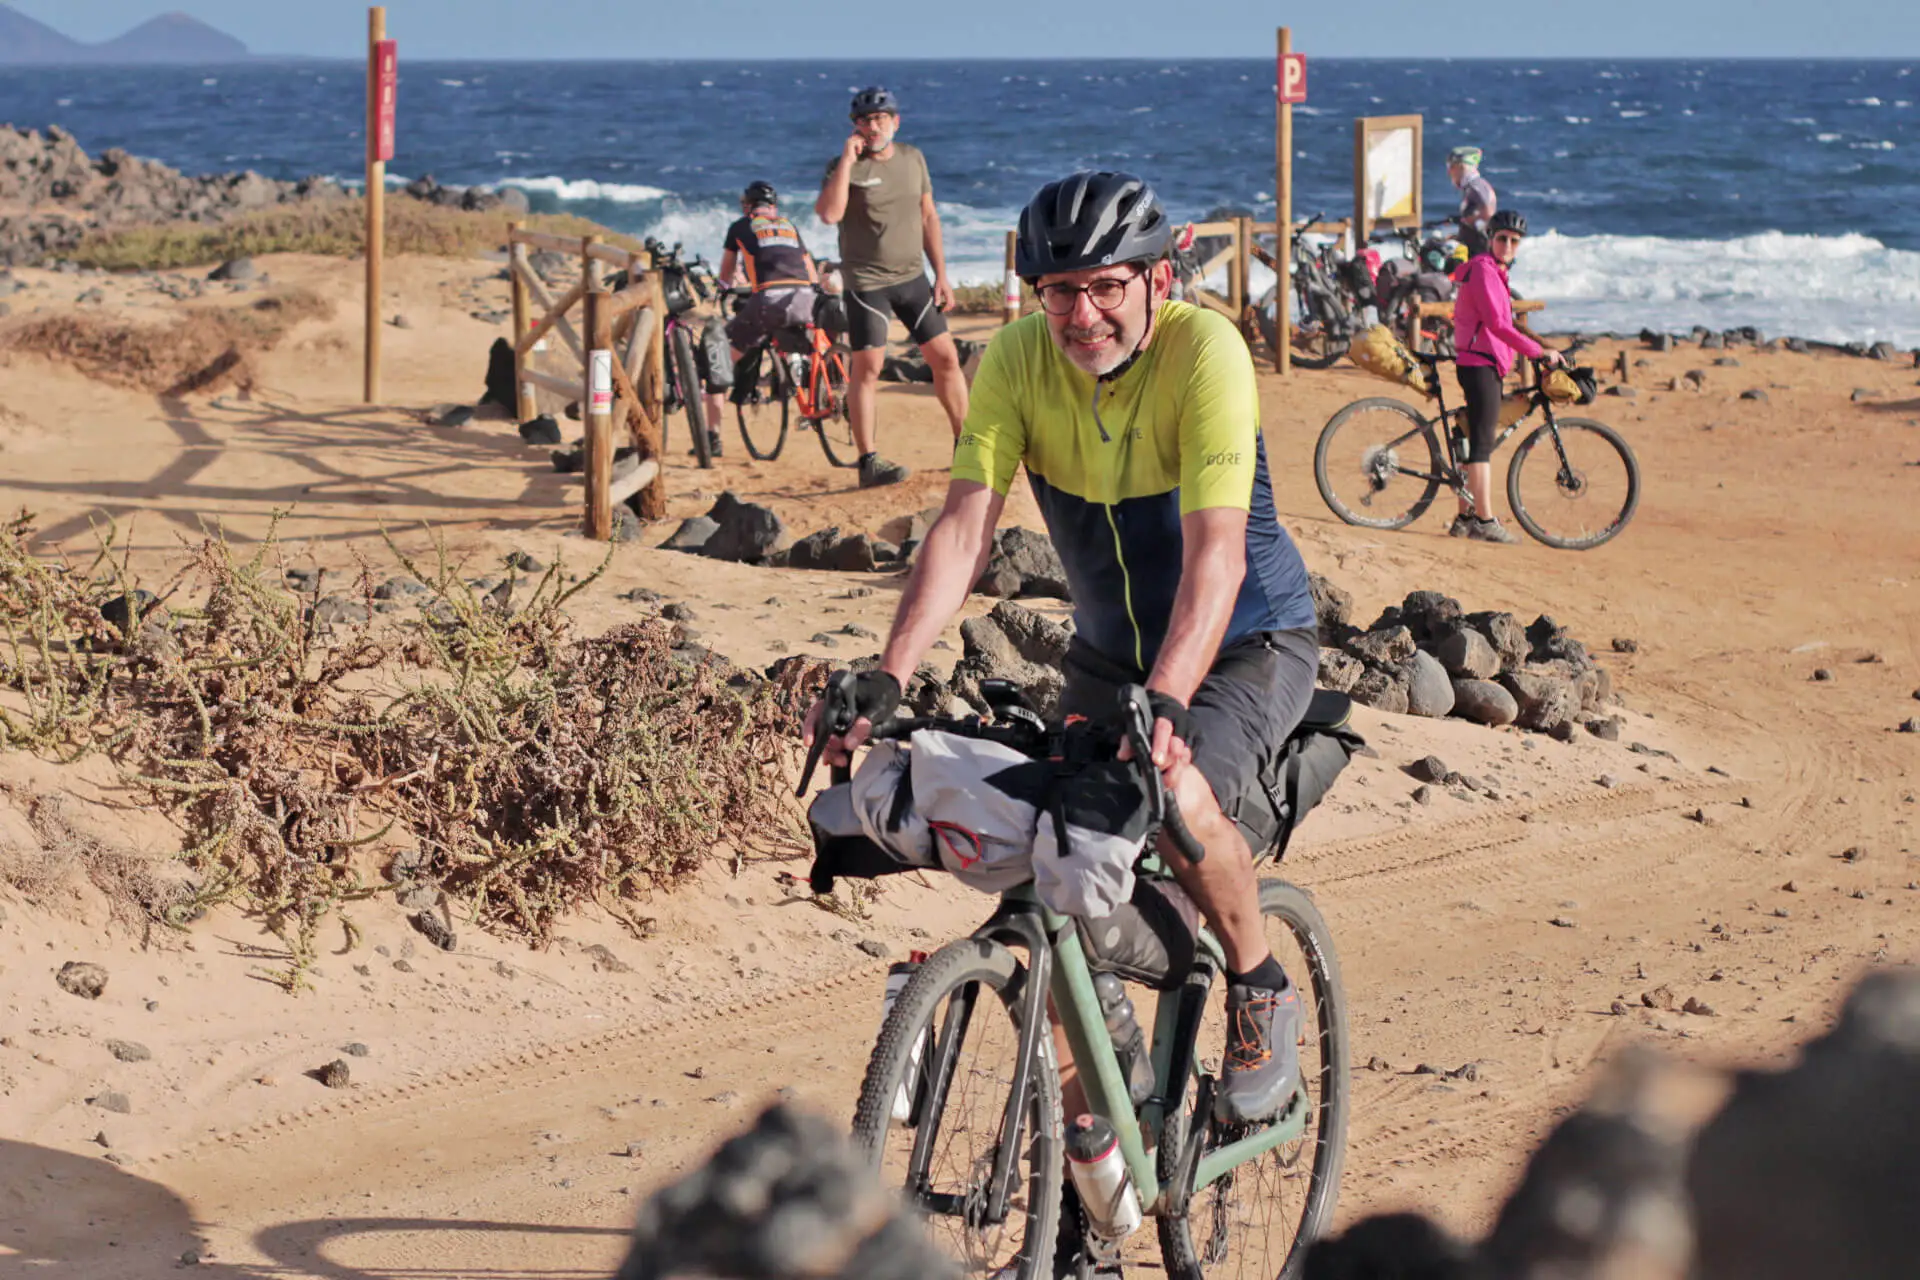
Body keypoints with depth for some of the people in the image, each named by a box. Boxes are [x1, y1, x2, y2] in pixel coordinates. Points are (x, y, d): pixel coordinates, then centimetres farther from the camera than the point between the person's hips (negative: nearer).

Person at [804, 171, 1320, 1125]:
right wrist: (886, 680, -33)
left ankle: (1262, 994, -4)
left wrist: (1166, 703, -48)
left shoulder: (1205, 350, -26)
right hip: (1111, 648, 5)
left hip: (1248, 641, -4)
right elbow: (965, 526, -20)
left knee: (1177, 797, -32)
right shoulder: (1016, 360, -14)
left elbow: (1215, 551, -34)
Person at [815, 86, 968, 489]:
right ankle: (868, 461, -1)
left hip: (912, 277, 5)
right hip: (867, 282, -5)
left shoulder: (913, 158, 7)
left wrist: (941, 275, 9)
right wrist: (847, 160, -25)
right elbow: (829, 214, -26)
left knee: (946, 358, 5)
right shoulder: (845, 166, -8)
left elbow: (928, 217, 13)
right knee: (867, 368, -6)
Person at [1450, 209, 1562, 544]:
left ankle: (1465, 517, 17)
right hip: (1479, 363, -11)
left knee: (1477, 443, 12)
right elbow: (1496, 324, -21)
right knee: (1482, 443, -11)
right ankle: (1485, 521, -12)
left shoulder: (1495, 272, 20)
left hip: (1488, 365, 11)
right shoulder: (1483, 269, -13)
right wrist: (1538, 352, -22)